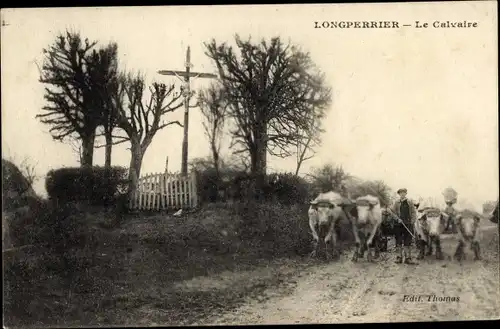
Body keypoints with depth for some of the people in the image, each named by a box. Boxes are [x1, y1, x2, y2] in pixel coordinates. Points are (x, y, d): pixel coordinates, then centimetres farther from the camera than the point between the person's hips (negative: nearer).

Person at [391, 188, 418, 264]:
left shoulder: (410, 203, 9)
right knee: (398, 242, 2)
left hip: (408, 224, 0)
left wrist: (412, 221, -5)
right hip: (399, 224, 0)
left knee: (408, 242, 1)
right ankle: (399, 257, 8)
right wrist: (397, 219, -10)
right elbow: (392, 212, 5)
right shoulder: (396, 203, 9)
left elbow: (414, 212, 7)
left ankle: (408, 258, 4)